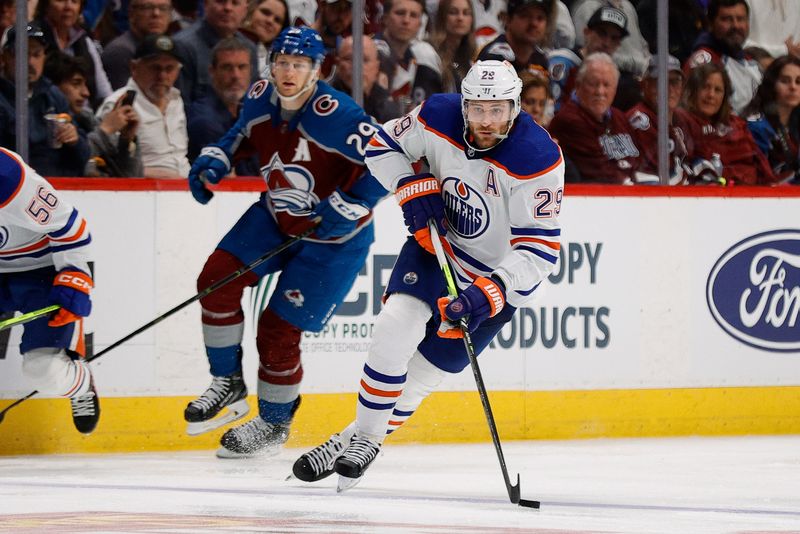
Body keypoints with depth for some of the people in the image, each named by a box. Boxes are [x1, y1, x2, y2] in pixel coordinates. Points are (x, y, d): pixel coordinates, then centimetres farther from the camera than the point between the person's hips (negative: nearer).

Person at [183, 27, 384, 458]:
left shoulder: (337, 116, -30)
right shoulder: (260, 99, -8)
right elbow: (242, 135, 14)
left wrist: (346, 207, -31)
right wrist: (213, 162, -3)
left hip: (333, 237, -7)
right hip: (277, 216, 7)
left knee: (279, 329, -6)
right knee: (217, 280, -7)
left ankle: (274, 422, 19)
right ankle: (228, 385, 12)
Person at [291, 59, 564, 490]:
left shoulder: (538, 159, -29)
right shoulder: (439, 117, -17)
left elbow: (540, 250, -29)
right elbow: (383, 146, 2)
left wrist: (489, 293, -40)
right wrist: (413, 189, -16)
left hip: (499, 272, -3)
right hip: (438, 239, 3)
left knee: (427, 368, -2)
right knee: (397, 324, -20)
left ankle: (365, 440, 17)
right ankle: (364, 432, -6)